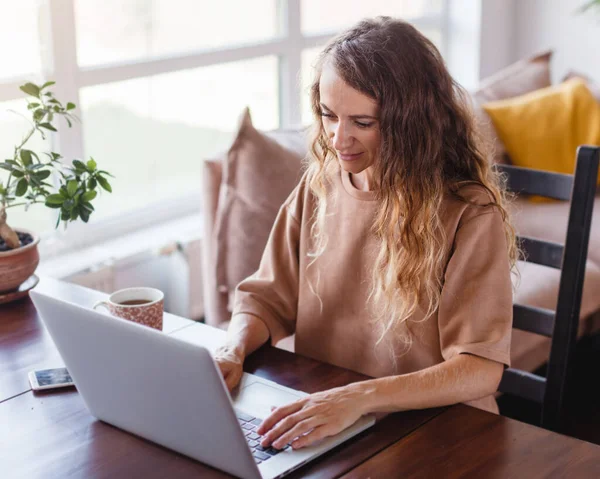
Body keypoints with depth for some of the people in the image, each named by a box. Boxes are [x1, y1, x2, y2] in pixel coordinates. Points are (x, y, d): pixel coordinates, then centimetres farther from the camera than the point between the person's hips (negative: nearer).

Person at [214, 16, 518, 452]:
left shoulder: (470, 215, -15)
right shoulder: (318, 186, 3)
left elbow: (482, 369, -19)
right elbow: (267, 298, 6)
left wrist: (360, 397, -32)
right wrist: (233, 351, -15)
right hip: (319, 424, 5)